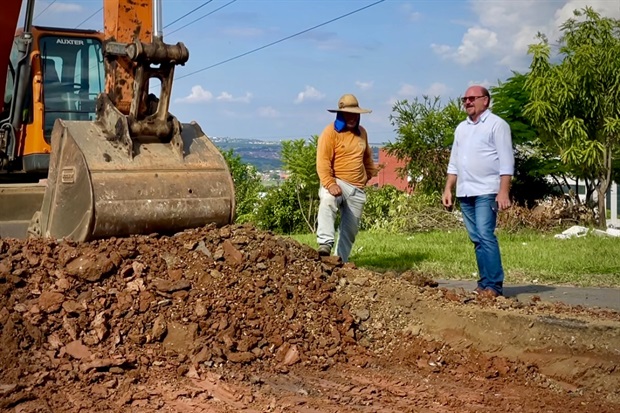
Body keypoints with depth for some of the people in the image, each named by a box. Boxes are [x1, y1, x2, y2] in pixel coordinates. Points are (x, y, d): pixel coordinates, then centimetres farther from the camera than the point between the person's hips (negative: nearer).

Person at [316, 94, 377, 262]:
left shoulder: (361, 132, 13)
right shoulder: (330, 132, -8)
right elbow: (323, 161, -17)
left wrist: (370, 173, 37)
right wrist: (329, 184, -29)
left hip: (358, 189, 7)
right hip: (337, 183, -6)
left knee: (350, 229, 7)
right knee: (327, 201, -39)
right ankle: (325, 243, -46)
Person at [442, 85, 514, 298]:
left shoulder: (496, 124, -2)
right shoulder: (461, 128, 19)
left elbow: (506, 161, -8)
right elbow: (454, 162, 22)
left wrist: (504, 192, -16)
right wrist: (448, 189, 14)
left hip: (486, 192, -7)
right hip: (465, 192, 7)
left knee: (485, 236, -14)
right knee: (477, 239, 7)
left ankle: (493, 285, -11)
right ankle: (484, 283, 11)